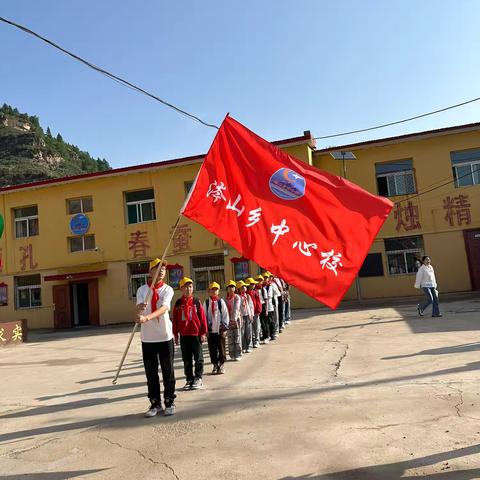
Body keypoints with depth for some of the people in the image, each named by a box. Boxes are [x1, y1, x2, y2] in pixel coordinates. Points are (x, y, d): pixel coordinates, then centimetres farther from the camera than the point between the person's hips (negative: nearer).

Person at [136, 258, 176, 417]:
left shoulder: (168, 289, -4)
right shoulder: (142, 290, 2)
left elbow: (163, 308, -21)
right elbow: (138, 310, -11)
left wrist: (147, 317, -38)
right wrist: (139, 309, -37)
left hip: (165, 336, -1)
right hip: (147, 338, 2)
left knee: (168, 371, 7)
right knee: (150, 373, 10)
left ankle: (169, 402, 22)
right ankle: (155, 403, 25)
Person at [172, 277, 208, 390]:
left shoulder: (196, 302, -2)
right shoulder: (178, 303, 4)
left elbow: (202, 318, -1)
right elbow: (175, 320, 7)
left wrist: (203, 333, -3)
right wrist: (175, 335, 5)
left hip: (196, 334, -2)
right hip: (183, 335, 2)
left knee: (198, 358, 4)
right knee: (186, 359, 9)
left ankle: (198, 379, 14)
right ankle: (189, 379, 19)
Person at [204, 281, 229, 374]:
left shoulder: (221, 302, -1)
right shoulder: (206, 303, 2)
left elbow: (225, 315, 1)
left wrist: (224, 327, -2)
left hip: (220, 329, -1)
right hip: (210, 330, 1)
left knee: (221, 348, 6)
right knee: (212, 349, 6)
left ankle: (221, 365, 19)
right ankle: (215, 365, 19)